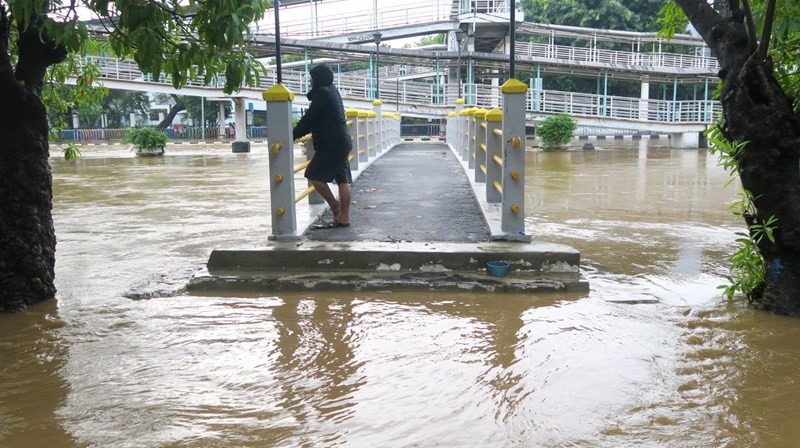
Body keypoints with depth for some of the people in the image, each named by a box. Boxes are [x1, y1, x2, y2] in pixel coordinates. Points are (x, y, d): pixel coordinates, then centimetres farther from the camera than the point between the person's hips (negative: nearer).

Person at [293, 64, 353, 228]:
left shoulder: (322, 93, -11)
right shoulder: (332, 91, 18)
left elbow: (309, 118, -13)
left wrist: (293, 135, -6)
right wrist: (299, 132, 27)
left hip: (332, 144, -10)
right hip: (342, 142, 10)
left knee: (314, 174, -5)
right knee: (342, 180, 5)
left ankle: (334, 206, 0)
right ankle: (344, 217, 5)